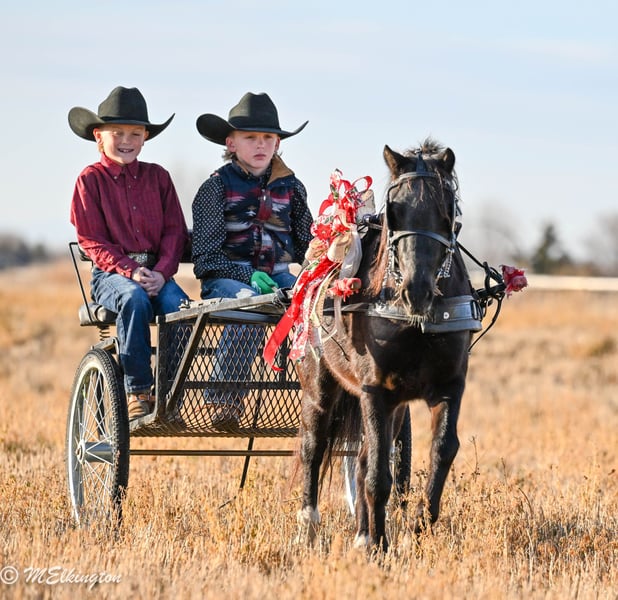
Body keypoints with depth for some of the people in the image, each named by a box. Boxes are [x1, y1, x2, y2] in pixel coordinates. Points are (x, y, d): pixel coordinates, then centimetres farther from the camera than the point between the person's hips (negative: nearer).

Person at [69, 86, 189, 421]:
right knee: (134, 299, -37)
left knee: (180, 306, -30)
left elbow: (175, 230, 9)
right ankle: (137, 391, -30)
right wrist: (129, 271, -16)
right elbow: (92, 239, -1)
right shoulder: (90, 180, 5)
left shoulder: (157, 177, 15)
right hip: (111, 272, -3)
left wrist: (162, 271, -10)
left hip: (156, 271, 3)